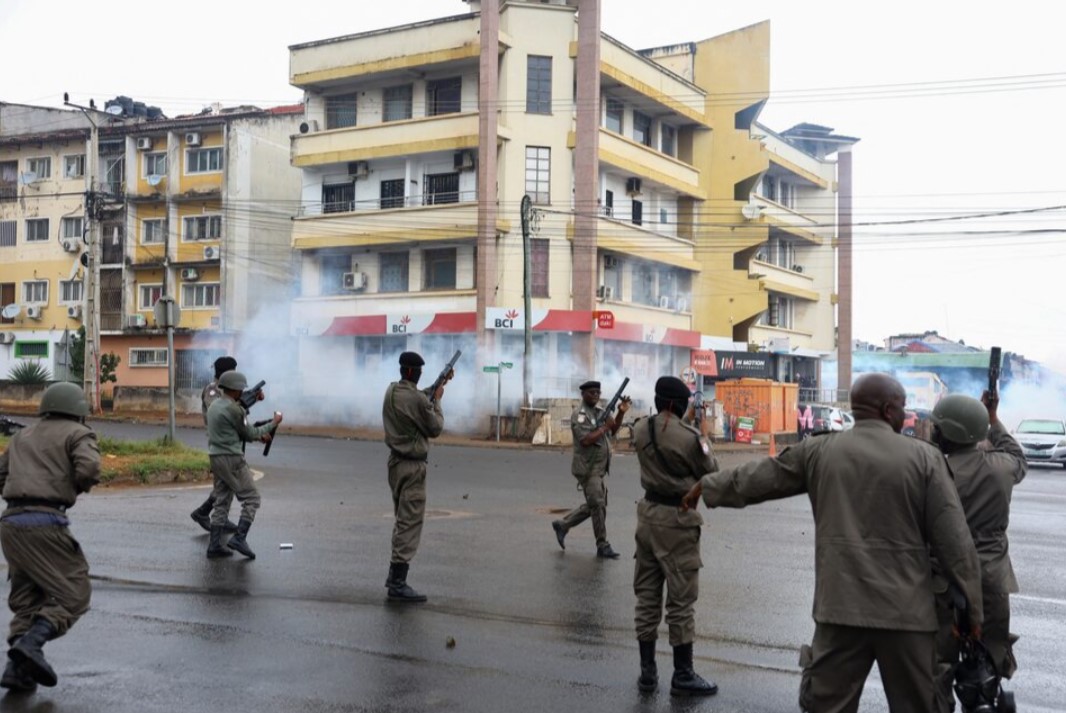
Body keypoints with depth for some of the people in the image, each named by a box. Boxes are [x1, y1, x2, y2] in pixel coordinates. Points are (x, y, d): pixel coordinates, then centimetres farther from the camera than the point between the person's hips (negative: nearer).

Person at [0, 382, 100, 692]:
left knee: (27, 600, 16)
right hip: (45, 523, -7)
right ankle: (31, 644, -20)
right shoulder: (78, 434, 3)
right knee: (74, 594, 0)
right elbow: (89, 467, -14)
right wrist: (81, 486, 5)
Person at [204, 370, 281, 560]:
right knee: (251, 498, 0)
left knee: (221, 502, 12)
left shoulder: (214, 406, 13)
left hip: (216, 459, 9)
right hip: (232, 459, -9)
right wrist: (273, 423, 6)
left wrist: (259, 435, 19)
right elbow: (249, 433, -5)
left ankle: (214, 545, 9)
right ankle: (239, 538, -10)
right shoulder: (234, 409, -15)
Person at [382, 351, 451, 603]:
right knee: (410, 523, -6)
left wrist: (439, 385, 20)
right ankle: (398, 584, -7)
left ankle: (395, 571, 26)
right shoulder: (418, 399, -21)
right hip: (412, 466, -9)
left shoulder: (391, 391, 4)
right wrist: (437, 400, 2)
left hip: (396, 461, 9)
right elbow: (435, 429, -8)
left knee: (402, 520, 19)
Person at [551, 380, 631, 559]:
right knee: (598, 506, -6)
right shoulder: (579, 415, -13)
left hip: (600, 468, 9)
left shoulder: (600, 411, 12)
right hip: (587, 468, -9)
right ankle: (602, 546, 3)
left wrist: (621, 413, -3)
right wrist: (604, 427, -19)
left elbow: (613, 431, 12)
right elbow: (585, 440, -23)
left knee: (592, 505, 16)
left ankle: (562, 525, 27)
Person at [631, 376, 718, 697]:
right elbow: (710, 474, -3)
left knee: (647, 596, 12)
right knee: (681, 600, 2)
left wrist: (687, 424, 23)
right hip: (677, 518, -6)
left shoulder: (640, 429, 0)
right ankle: (682, 675, 10)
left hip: (648, 514, 6)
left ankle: (647, 671, 17)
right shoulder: (689, 437, -18)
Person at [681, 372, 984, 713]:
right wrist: (972, 605, 5)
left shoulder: (818, 451, 4)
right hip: (906, 610, -1)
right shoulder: (925, 457, -2)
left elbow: (757, 477, 16)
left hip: (841, 606, 1)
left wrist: (706, 485, 32)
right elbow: (954, 540, -3)